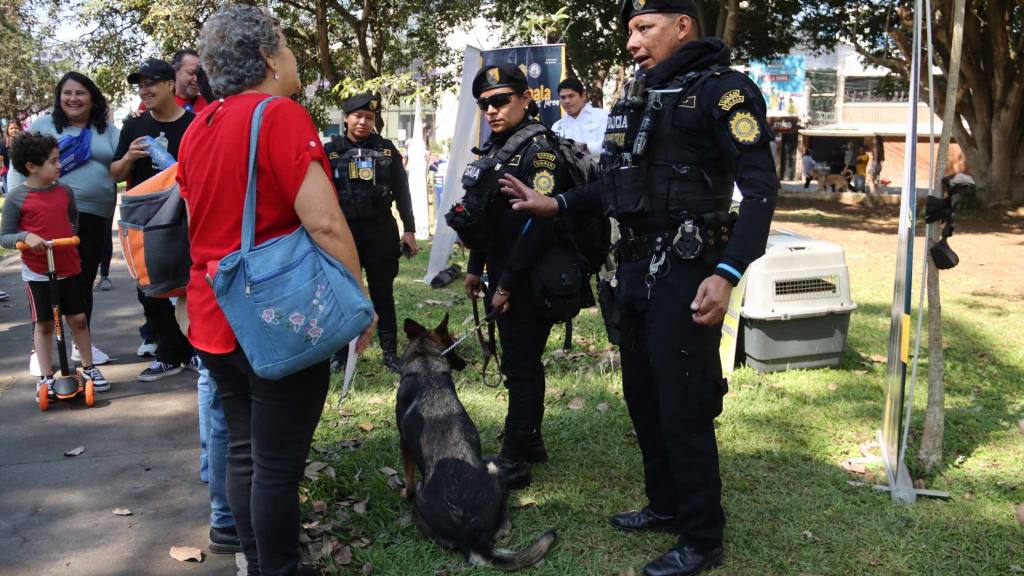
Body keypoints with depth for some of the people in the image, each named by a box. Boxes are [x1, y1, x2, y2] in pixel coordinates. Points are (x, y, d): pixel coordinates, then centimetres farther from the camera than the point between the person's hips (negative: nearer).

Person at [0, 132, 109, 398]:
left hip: (70, 268, 3)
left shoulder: (65, 191, 1)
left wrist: (69, 237, 7)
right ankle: (46, 378, 16)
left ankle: (89, 368, 23)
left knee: (78, 319, 9)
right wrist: (25, 237, -25)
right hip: (37, 273, -3)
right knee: (44, 324, 6)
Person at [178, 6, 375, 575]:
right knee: (278, 465, 2)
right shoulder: (280, 114, -15)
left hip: (215, 318, 8)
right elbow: (325, 223, -21)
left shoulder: (198, 128, 9)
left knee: (245, 452, 17)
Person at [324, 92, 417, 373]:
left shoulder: (387, 149, 5)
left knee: (383, 293, 7)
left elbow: (401, 191, 7)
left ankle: (390, 352, 15)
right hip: (343, 231, 0)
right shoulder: (331, 150, 2)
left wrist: (409, 229, 3)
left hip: (381, 231, 0)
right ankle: (341, 351, 18)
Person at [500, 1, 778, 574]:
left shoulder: (723, 90, -10)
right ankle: (666, 504, 35)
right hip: (636, 267, 9)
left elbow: (761, 187, -17)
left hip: (685, 271, -8)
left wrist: (727, 274, -27)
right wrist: (555, 204, 17)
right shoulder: (640, 95, 15)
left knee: (684, 409, -2)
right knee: (643, 397, 17)